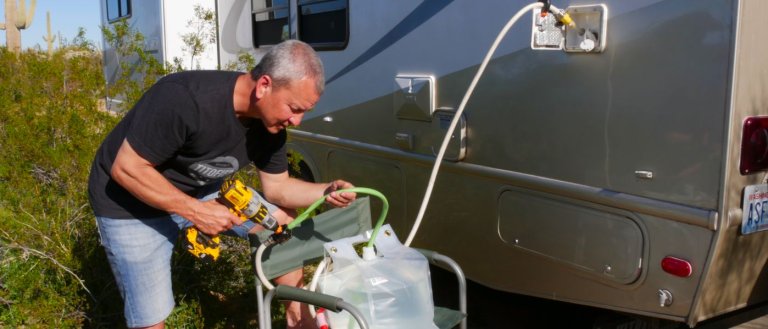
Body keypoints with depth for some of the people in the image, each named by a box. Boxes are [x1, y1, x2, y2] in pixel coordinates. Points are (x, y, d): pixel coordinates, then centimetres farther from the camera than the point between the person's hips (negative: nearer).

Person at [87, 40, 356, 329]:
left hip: (195, 191, 6)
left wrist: (327, 191, -19)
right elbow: (127, 169, -29)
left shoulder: (270, 120, -13)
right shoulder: (185, 98, -36)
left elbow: (276, 187, -2)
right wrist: (195, 211, -31)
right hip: (130, 206, -6)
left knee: (283, 221, 0)